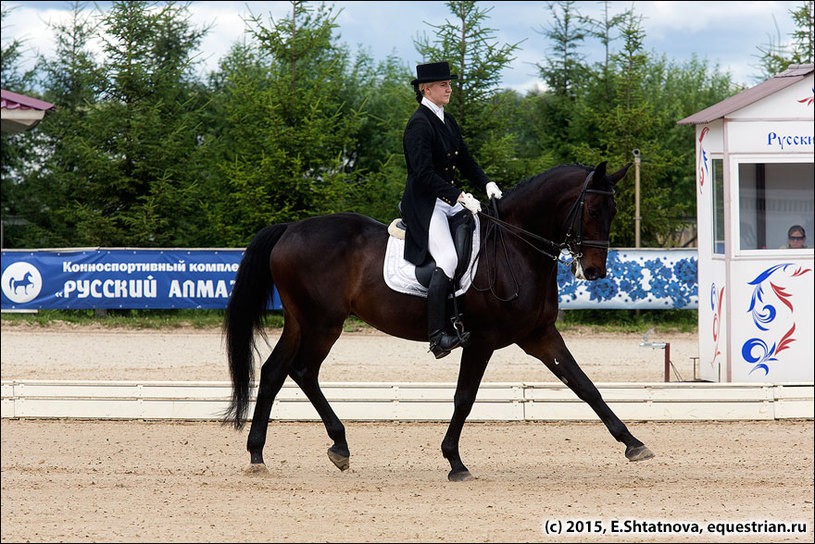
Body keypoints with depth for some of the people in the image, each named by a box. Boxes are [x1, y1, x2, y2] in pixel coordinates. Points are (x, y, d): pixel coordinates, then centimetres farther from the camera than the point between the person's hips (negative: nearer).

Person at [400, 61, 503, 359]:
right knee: (448, 259, -25)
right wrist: (460, 198, -25)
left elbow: (465, 161, 20)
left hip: (450, 201, 10)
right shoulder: (419, 124, -13)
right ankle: (437, 337, -30)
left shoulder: (447, 121, 15)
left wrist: (486, 184, 1)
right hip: (424, 204, -10)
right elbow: (424, 174, -21)